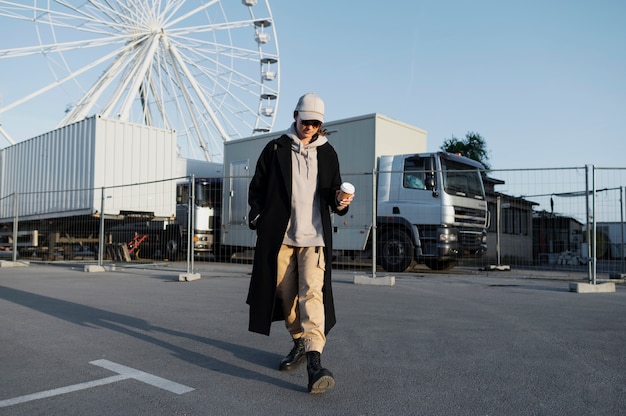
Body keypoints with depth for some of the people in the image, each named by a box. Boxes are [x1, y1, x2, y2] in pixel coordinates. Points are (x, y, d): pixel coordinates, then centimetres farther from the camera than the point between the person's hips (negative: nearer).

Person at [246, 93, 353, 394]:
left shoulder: (327, 153, 10)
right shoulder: (276, 149, 6)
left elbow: (333, 191, 14)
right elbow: (257, 187, 9)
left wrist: (340, 203, -8)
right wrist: (259, 219, -2)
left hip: (314, 236, -1)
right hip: (280, 235, 1)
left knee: (312, 293, -15)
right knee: (286, 294, 9)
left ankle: (314, 360, -21)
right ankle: (300, 343, 29)